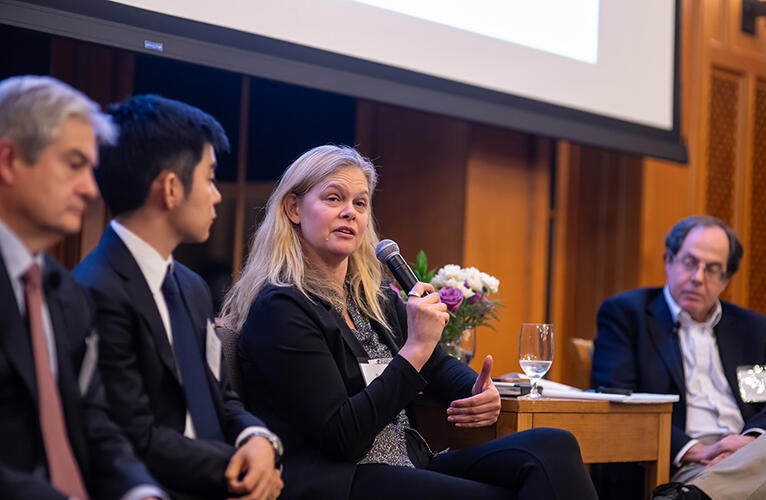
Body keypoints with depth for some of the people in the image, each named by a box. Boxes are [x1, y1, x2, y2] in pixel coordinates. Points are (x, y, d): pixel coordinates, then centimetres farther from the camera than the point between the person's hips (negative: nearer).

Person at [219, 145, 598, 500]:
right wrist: (415, 349, -18)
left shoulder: (376, 299, 15)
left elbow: (439, 366, 24)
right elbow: (340, 438, -16)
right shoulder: (280, 308, -9)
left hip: (410, 469, 8)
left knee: (551, 447, -17)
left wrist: (481, 392, 0)